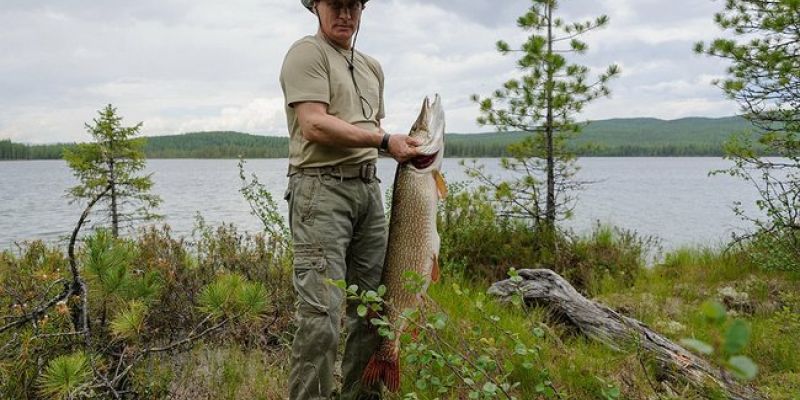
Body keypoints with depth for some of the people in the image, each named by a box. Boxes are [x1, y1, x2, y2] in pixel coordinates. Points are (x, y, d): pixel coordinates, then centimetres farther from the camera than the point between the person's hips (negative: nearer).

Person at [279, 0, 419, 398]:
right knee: (321, 311, -11)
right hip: (321, 187, -7)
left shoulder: (372, 67, 23)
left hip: (368, 187, 8)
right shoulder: (307, 52, -2)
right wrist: (385, 141, -13)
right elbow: (315, 126, -14)